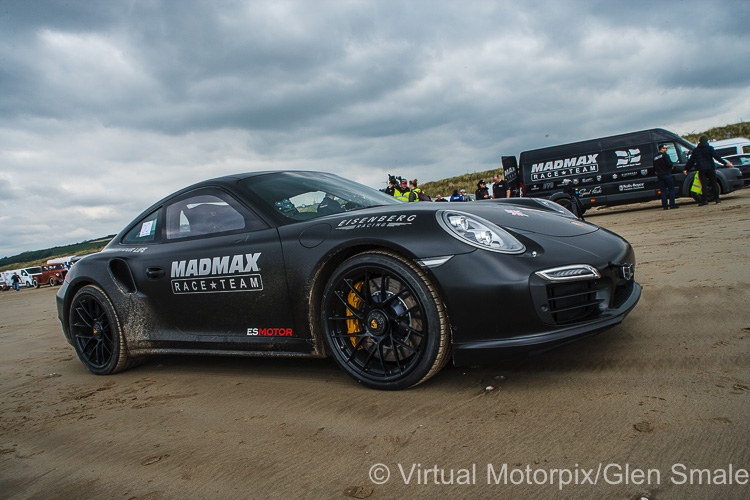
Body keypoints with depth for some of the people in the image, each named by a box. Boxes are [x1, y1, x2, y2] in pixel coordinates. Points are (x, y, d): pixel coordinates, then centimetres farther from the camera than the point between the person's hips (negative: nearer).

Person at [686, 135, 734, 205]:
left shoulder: (695, 150, 7)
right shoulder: (710, 148, 0)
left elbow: (690, 160, 11)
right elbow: (717, 157, -9)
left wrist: (686, 169, 20)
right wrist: (725, 163, -9)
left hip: (701, 170, 0)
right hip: (710, 168, 0)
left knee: (704, 185, -2)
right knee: (713, 183, 8)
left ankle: (704, 200, -9)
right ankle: (716, 199, 10)